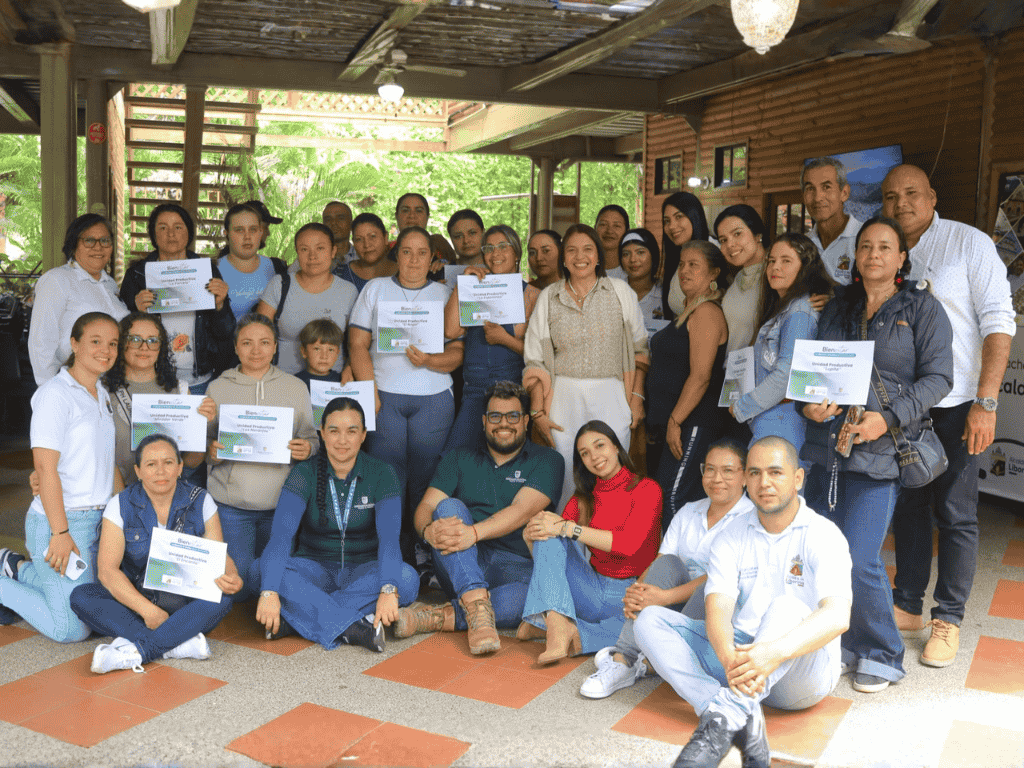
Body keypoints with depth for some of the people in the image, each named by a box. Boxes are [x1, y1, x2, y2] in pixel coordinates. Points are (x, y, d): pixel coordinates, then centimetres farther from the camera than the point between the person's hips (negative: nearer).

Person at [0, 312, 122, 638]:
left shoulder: (102, 396, 14)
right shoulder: (55, 394, -12)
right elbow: (45, 467, -17)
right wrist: (60, 533, -20)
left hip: (99, 519, 8)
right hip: (63, 519, -8)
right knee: (72, 629, -6)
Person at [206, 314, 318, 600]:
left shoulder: (296, 387, 7)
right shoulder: (217, 388, 6)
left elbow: (311, 438, 10)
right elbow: (204, 442, 9)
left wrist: (307, 449, -13)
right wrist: (212, 452, -14)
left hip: (282, 503, 1)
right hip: (231, 503, -1)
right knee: (236, 589, -2)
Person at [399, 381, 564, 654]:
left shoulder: (547, 461, 7)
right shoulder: (459, 459, 17)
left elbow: (523, 510, -10)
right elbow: (426, 507, 5)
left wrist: (474, 532, -28)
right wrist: (429, 530, -21)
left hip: (518, 568, -2)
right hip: (461, 565, 2)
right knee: (450, 507, -25)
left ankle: (437, 616, -35)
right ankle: (478, 608, -40)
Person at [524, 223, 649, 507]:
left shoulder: (620, 291, 6)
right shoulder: (548, 297, 8)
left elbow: (640, 348, 8)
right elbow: (535, 360, 8)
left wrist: (637, 396, -1)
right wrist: (537, 411, 2)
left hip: (611, 398, -1)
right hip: (564, 398, 1)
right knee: (567, 484, 0)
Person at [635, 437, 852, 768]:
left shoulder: (823, 535, -6)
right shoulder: (732, 536, 5)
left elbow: (837, 615, -23)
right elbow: (718, 608, -10)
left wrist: (775, 652, -42)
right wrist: (730, 658, -34)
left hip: (803, 669, -4)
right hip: (738, 656, 4)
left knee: (788, 605, -34)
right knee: (650, 620, -13)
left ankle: (727, 716, -48)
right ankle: (743, 719, -34)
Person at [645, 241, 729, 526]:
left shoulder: (707, 312, -13)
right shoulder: (686, 312, 18)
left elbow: (700, 376, -20)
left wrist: (675, 421, -19)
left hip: (691, 426, -10)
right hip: (667, 424, 10)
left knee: (673, 501, -12)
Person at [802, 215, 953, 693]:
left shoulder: (923, 308, 4)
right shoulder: (837, 308, 16)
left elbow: (937, 377, -2)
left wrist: (888, 418, -14)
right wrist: (810, 403, -3)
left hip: (879, 451, -5)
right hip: (826, 443, 5)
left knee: (859, 560, -10)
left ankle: (880, 657, 12)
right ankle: (838, 645, 26)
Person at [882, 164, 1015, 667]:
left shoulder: (970, 243, -5)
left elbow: (998, 322, -9)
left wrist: (986, 403, -15)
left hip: (954, 404, -4)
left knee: (955, 513, 1)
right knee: (907, 505, 11)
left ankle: (948, 618, 12)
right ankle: (907, 605, 23)